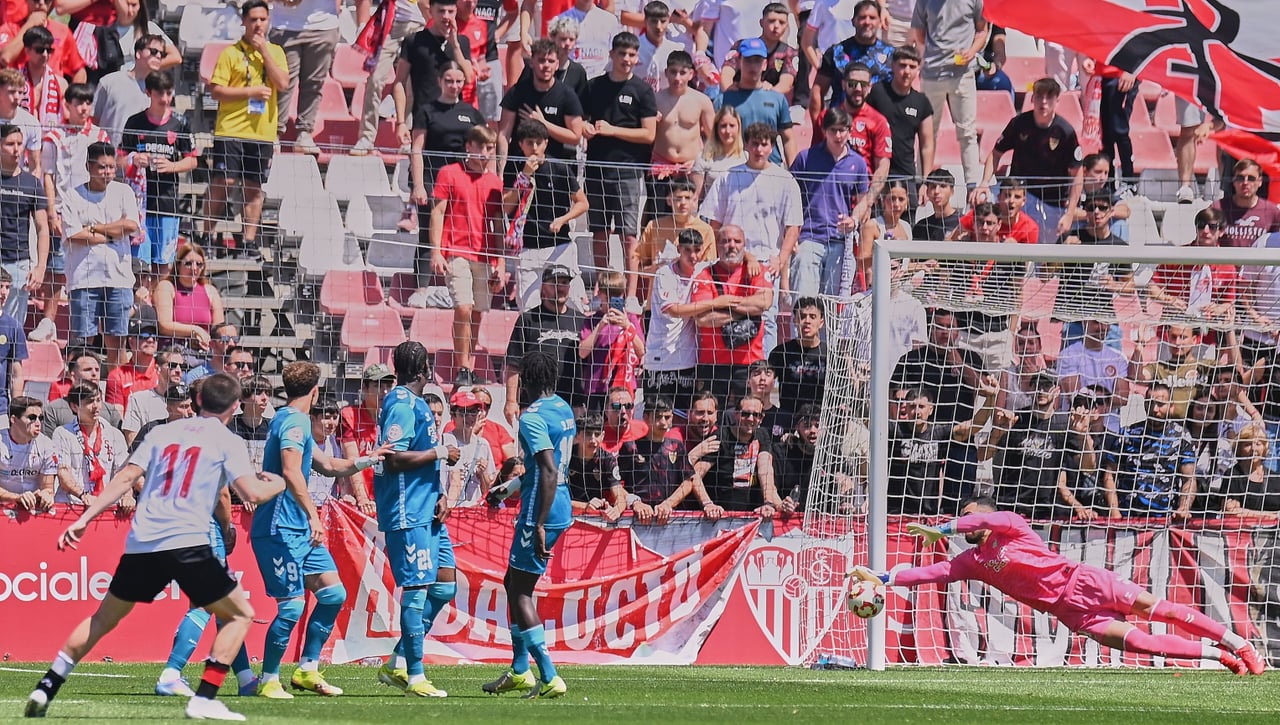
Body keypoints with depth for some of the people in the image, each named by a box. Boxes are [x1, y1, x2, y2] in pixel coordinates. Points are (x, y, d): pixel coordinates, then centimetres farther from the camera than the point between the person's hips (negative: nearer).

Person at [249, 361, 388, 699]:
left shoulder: (294, 420, 19)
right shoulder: (294, 421, -13)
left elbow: (328, 465, 29)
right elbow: (291, 472, -26)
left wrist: (368, 459, 28)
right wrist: (313, 516, -30)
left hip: (300, 531, 10)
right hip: (279, 529, -10)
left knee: (333, 594, 8)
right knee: (292, 605, -10)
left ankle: (307, 670, 14)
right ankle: (268, 680, 2)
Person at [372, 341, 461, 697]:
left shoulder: (417, 404, 18)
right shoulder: (401, 405, -13)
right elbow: (395, 458, -22)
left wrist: (441, 495, 9)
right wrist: (441, 452, -14)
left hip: (428, 512, 10)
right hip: (408, 513, -10)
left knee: (444, 585, 11)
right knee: (417, 588, -8)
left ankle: (397, 664, 15)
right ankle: (414, 677, -4)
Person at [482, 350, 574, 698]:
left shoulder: (533, 417, -16)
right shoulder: (563, 409, 13)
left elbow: (549, 472, -25)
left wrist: (539, 525, -26)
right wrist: (510, 486, 37)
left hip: (541, 512, -9)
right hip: (563, 509, 9)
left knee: (520, 591, -4)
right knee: (515, 582, 20)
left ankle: (550, 678, -10)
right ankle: (519, 672, 24)